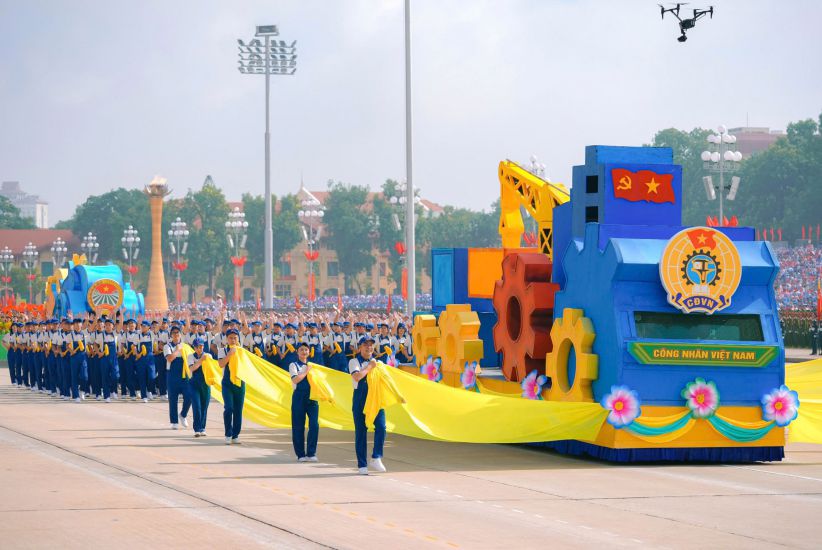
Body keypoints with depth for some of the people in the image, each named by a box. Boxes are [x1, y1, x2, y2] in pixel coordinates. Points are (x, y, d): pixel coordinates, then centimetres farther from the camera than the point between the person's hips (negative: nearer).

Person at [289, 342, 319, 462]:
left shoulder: (312, 365, 16)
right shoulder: (294, 365, 2)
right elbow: (295, 380, -14)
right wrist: (306, 371, -9)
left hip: (312, 396, 3)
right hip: (299, 397, -3)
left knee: (314, 425, -8)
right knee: (298, 426, 1)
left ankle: (311, 453, -3)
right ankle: (301, 454, 9)